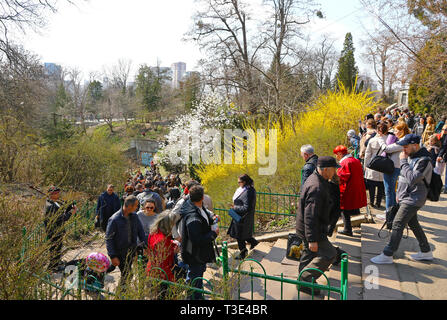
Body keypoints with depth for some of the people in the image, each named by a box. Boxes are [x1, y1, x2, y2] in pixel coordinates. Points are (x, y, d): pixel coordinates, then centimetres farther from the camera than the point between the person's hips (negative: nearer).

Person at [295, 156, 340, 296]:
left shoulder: (315, 179, 5)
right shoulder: (317, 188, -29)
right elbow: (310, 216, -30)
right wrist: (313, 240, -28)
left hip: (306, 227, 10)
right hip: (312, 229, -10)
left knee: (309, 253, 21)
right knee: (329, 254, -2)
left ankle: (303, 279, 37)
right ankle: (305, 280, 4)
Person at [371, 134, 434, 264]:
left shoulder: (424, 160, -19)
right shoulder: (411, 156, 10)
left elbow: (412, 179, -29)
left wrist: (403, 161, -22)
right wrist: (400, 193, 20)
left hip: (413, 199, -9)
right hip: (407, 197, 9)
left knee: (397, 224, -9)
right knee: (413, 224, 18)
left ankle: (387, 255, -3)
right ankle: (426, 252, 32)